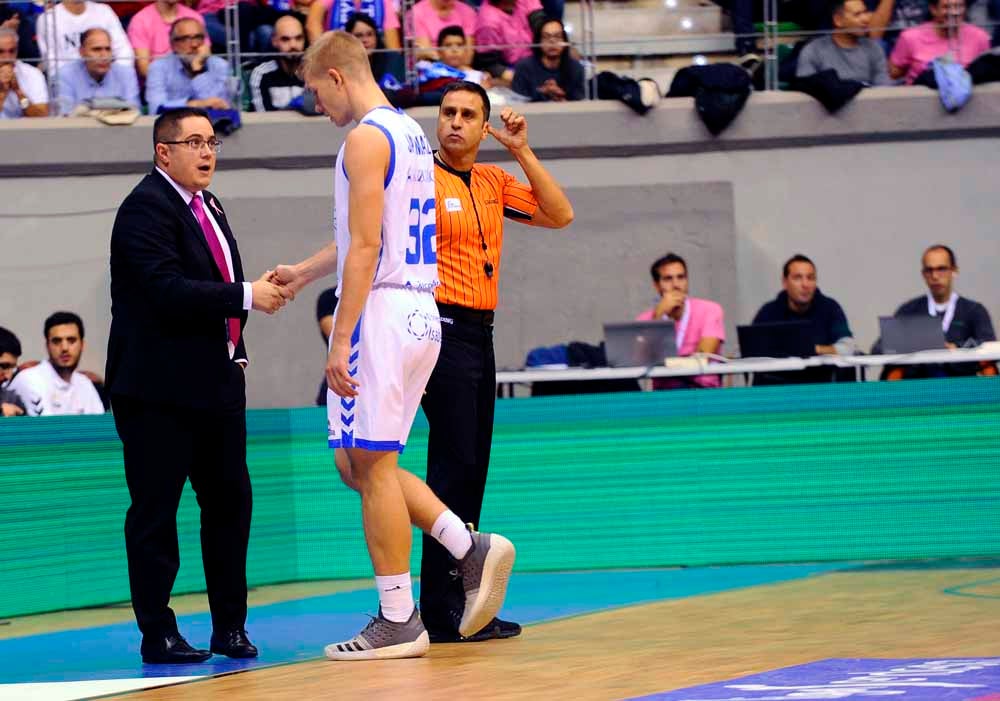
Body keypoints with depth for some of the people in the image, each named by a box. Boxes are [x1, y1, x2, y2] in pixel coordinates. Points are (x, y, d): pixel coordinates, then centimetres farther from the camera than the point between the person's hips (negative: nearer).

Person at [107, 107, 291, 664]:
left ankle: (229, 627, 17)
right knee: (155, 513, -2)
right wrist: (248, 297, -22)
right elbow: (168, 289, -23)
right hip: (160, 390, -9)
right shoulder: (146, 209, -12)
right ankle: (158, 634, 3)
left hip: (217, 383, 9)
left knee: (230, 502, 9)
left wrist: (236, 353, 10)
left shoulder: (210, 207, 17)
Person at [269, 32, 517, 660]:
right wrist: (304, 273, 40)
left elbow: (365, 248, -18)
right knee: (357, 462, 15)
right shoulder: (409, 132, 18)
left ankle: (398, 621, 0)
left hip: (381, 312, -9)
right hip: (420, 314, 9)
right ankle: (473, 549, 8)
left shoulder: (366, 138, -12)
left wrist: (341, 342, -19)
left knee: (371, 466, -3)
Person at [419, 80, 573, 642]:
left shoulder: (494, 184, 15)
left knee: (472, 468, 10)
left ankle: (461, 602, 15)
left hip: (480, 334, 8)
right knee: (455, 464, -11)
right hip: (444, 327, -8)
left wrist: (522, 152, 2)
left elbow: (560, 215, 10)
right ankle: (441, 611, -11)